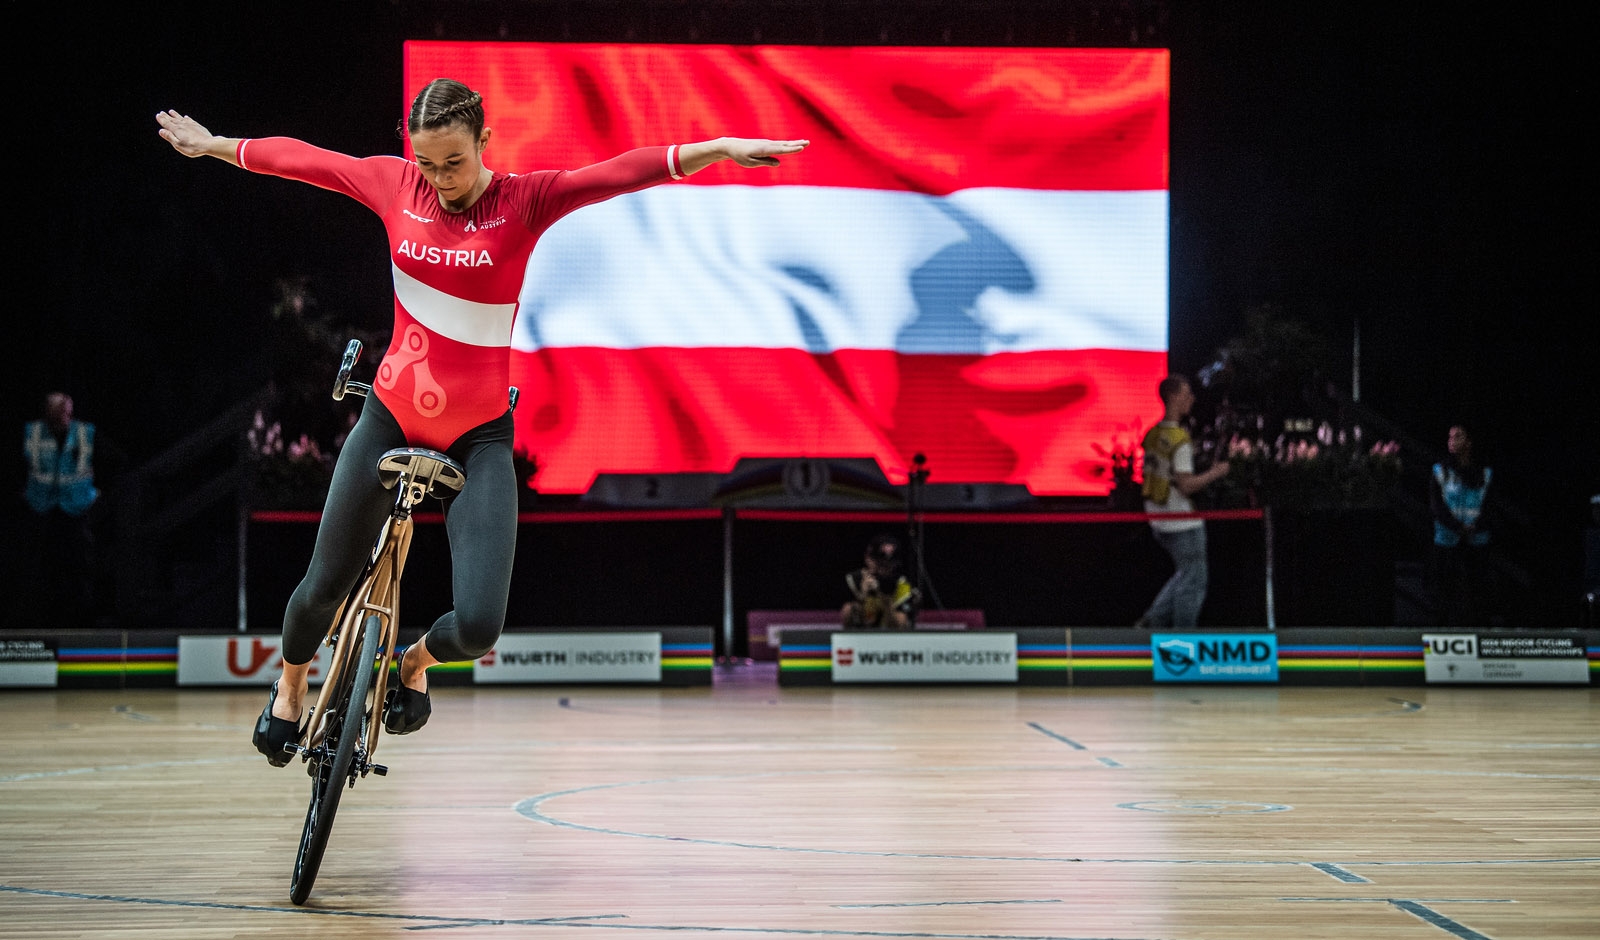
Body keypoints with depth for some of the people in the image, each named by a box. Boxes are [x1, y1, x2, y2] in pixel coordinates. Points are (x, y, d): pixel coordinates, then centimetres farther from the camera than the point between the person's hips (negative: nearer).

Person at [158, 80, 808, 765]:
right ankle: (291, 682, 43)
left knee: (478, 626, -13)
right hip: (391, 416, 2)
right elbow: (298, 158, 11)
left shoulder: (523, 201, -11)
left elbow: (624, 172, -25)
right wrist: (211, 144, 23)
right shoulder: (393, 184, -3)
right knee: (325, 587, 8)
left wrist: (722, 148, -38)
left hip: (478, 437, -2)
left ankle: (416, 660, 24)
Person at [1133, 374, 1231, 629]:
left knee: (1186, 574, 21)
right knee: (1193, 581, 3)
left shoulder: (1152, 434, 6)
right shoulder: (1180, 440, -20)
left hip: (1158, 521, 9)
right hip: (1183, 523, -9)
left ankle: (1153, 620, 14)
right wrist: (1215, 473, -10)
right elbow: (1186, 486, -23)